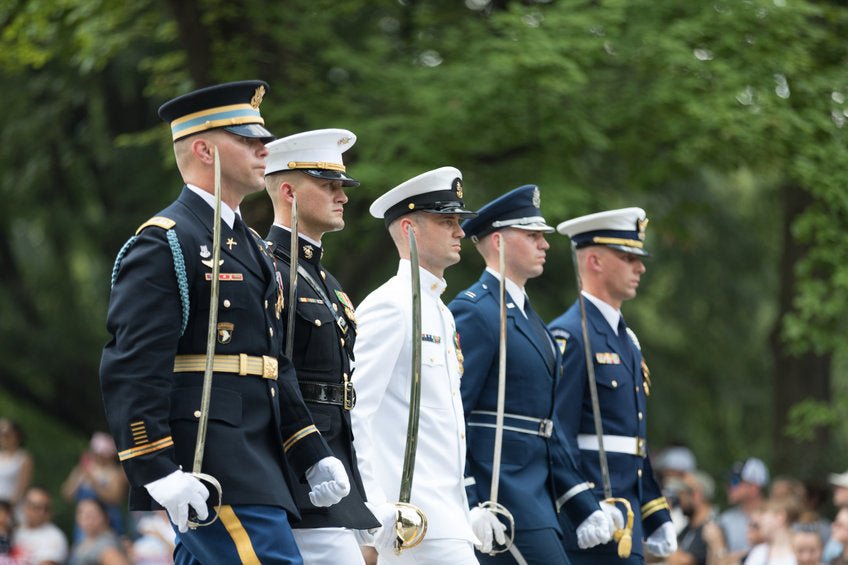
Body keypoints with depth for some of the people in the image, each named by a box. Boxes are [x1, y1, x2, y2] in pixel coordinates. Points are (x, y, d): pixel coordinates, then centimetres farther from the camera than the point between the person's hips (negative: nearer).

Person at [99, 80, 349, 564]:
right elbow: (131, 370, -16)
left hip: (254, 462, 10)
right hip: (207, 471, -10)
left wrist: (314, 456, 16)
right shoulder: (163, 245, -8)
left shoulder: (253, 248, 22)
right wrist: (160, 473, -24)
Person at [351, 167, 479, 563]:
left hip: (445, 508, 10)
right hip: (413, 512, -10)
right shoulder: (388, 306, -10)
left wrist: (465, 511, 20)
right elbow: (352, 413, -16)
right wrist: (369, 507, -21)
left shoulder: (441, 313, 20)